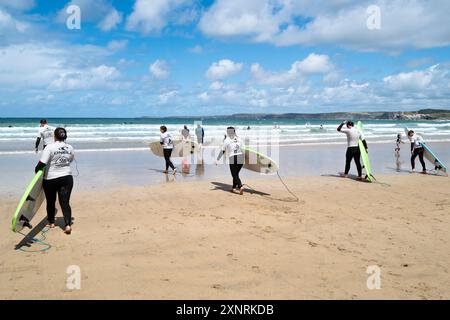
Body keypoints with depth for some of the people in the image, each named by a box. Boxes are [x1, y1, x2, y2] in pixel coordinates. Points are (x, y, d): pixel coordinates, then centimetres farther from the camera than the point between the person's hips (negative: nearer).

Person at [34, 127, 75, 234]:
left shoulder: (50, 147, -14)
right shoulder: (70, 148, 0)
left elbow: (42, 163, -18)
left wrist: (37, 170, -1)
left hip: (51, 179, -2)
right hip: (67, 177, 3)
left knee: (50, 201, 17)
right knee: (65, 202, 1)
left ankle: (51, 222, 33)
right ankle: (68, 224, -12)